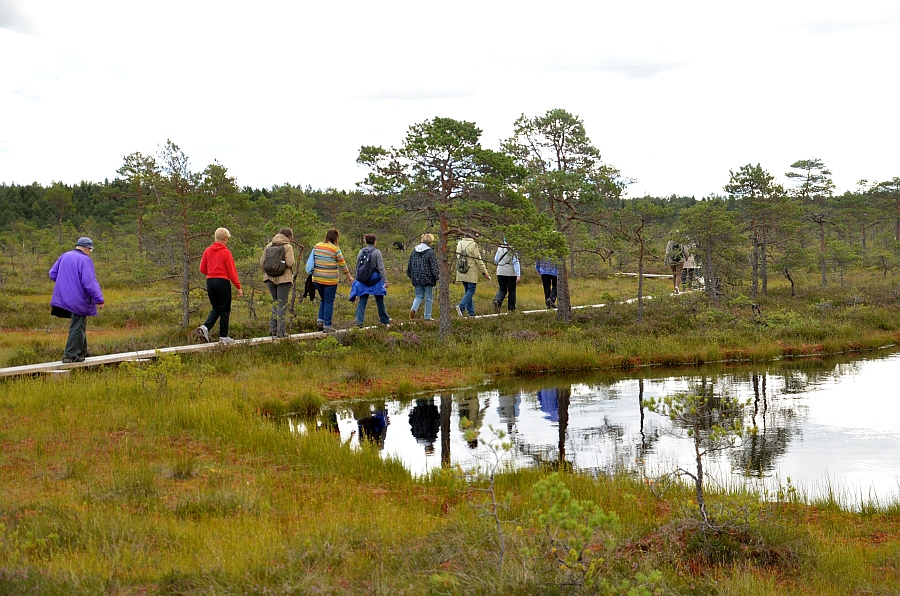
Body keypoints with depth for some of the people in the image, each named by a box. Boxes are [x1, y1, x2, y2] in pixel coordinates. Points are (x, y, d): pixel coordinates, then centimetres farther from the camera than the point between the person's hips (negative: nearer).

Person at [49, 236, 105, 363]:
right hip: (78, 300, -8)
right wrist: (99, 299, -14)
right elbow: (89, 282, -19)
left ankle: (81, 351, 29)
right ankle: (70, 355, -1)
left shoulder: (64, 256, 9)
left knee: (79, 325, 21)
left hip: (64, 297, 8)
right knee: (77, 327, 0)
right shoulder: (85, 260, -14)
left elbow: (52, 274, 14)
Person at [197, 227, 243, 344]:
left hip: (210, 281, 5)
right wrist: (238, 287, -4)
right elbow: (232, 271, -9)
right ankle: (223, 336, 9)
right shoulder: (226, 252, -9)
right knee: (225, 310, 6)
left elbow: (202, 269, 8)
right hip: (223, 282, -5)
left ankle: (205, 327, -8)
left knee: (216, 308, 15)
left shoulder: (208, 251, 5)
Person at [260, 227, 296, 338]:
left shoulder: (269, 246, 8)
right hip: (283, 278, -5)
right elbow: (290, 263, -18)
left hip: (270, 278, 5)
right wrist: (294, 261, 4)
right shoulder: (287, 247, -7)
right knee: (282, 304, 2)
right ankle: (280, 332, 1)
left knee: (276, 303, 19)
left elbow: (261, 263, 6)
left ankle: (272, 329, 14)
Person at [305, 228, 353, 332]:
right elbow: (342, 264, -2)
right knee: (329, 302, 3)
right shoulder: (335, 249, -9)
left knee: (323, 300, 22)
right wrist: (349, 277, 10)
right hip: (330, 280, -5)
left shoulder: (317, 246, 5)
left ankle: (320, 320, 10)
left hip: (317, 278, 5)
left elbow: (311, 261, 12)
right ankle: (327, 326, 4)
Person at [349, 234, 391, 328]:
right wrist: (385, 281, -13)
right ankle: (384, 320, 22)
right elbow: (381, 268, -13)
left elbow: (357, 266, 11)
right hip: (375, 280, -3)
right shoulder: (377, 252, -9)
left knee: (362, 301, 4)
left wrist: (358, 279, 21)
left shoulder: (361, 252, 5)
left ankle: (359, 321, -8)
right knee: (379, 301, 11)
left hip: (363, 280, 3)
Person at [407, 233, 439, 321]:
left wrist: (410, 275, 24)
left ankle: (413, 309, -10)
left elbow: (409, 264, 13)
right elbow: (434, 267, -13)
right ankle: (427, 316, 10)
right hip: (427, 279, -5)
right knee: (429, 298, 7)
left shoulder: (414, 251, 6)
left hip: (416, 279, 5)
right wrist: (437, 277, -7)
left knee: (419, 296, 16)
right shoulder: (430, 252, -11)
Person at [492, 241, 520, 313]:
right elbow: (516, 263, -14)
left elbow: (496, 261, 12)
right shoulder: (513, 251, -10)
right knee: (511, 291, 10)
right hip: (511, 273, -3)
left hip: (500, 272, 3)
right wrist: (518, 275, -18)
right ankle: (512, 308, 14)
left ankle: (497, 301, -21)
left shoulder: (500, 249, 1)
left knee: (502, 290, 8)